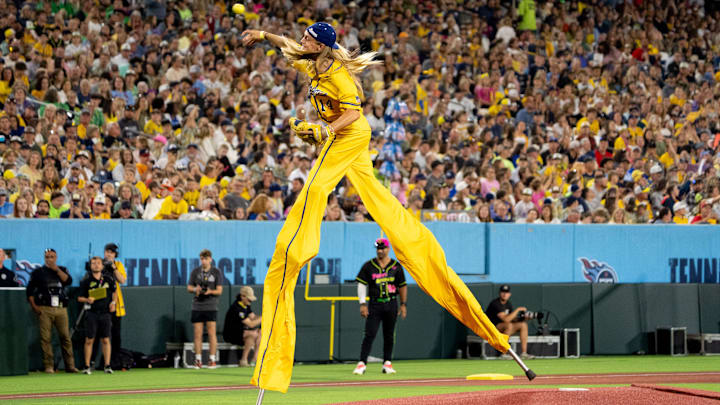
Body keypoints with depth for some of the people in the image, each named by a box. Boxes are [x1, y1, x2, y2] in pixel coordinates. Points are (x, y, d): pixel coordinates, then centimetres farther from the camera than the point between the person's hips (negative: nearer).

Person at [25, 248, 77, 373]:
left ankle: (70, 365, -1)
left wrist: (57, 270, -7)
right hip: (44, 309, -2)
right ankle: (48, 366, -4)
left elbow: (68, 281, -3)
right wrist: (34, 307, -4)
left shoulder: (62, 270, 17)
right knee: (45, 338, -6)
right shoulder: (38, 272, 10)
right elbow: (29, 291, 7)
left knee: (65, 336, -4)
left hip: (61, 309, 2)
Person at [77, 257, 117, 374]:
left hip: (105, 313, 2)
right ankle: (87, 366, 4)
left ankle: (107, 365, 5)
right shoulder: (86, 281, 1)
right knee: (89, 340, -1)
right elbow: (79, 298, 4)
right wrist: (87, 300, -15)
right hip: (92, 313, -2)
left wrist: (113, 302, 5)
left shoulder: (108, 280, 8)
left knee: (105, 339, 2)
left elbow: (114, 292, 21)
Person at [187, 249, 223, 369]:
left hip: (211, 307, -2)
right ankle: (198, 360, 6)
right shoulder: (195, 272, 9)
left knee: (211, 333, -4)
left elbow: (219, 290, 1)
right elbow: (189, 288, 11)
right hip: (197, 307, 2)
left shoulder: (217, 272, 3)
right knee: (197, 334, 1)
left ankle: (212, 360, 1)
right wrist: (195, 289, -11)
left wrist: (210, 291, -20)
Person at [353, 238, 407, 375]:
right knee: (369, 334, -9)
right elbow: (362, 284, 2)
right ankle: (362, 363, -11)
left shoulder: (396, 266, 6)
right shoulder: (369, 266, 3)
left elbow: (402, 286, 10)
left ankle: (387, 363, 15)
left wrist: (403, 304, 5)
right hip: (375, 304, -1)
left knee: (389, 335, 7)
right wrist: (362, 304, -6)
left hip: (391, 304, 1)